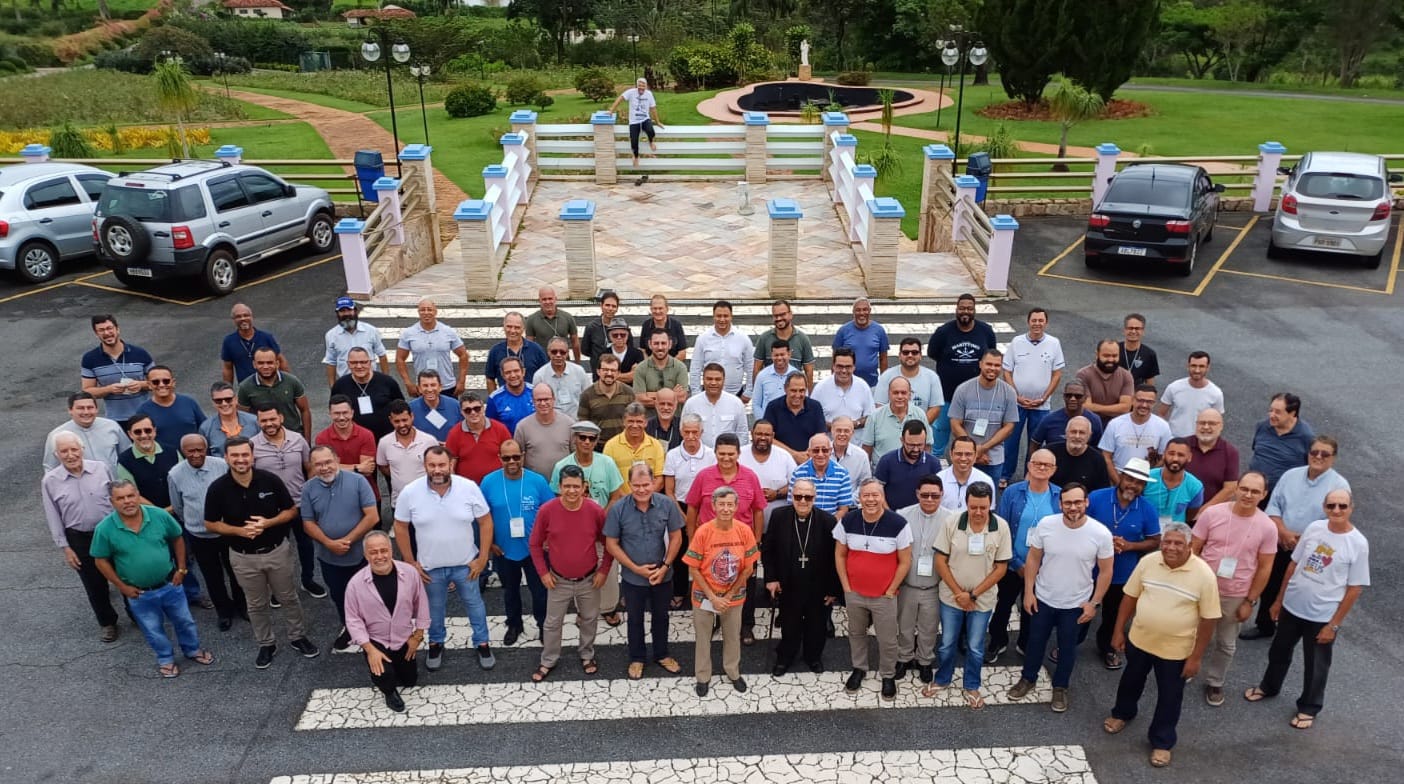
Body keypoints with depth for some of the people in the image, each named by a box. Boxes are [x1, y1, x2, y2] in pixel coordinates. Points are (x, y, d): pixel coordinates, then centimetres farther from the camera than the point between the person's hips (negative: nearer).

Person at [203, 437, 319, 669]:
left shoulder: (270, 480, -15)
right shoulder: (218, 488, -14)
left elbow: (291, 511, -4)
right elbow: (210, 524, -3)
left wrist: (268, 523, -22)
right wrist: (239, 530, -20)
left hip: (277, 550, 0)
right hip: (243, 557, 0)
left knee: (288, 598, 15)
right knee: (256, 605, 17)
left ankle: (297, 637, 35)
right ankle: (266, 645, 36)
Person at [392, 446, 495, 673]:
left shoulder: (469, 487, -19)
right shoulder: (410, 492, -17)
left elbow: (485, 522, -9)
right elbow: (401, 527, -5)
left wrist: (483, 557, -10)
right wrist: (410, 563, -4)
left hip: (466, 563, 0)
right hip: (430, 567, 0)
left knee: (474, 603, 19)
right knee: (435, 608, 22)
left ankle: (482, 643, 41)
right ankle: (436, 643, 48)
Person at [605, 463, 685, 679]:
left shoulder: (667, 504, -17)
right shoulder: (618, 509, -19)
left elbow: (676, 537, -6)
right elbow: (611, 544, -11)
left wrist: (665, 566, -14)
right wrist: (635, 568, -15)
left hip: (663, 575, 1)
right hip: (633, 577, -1)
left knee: (661, 616, 21)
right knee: (635, 619, 18)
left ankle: (662, 655, 43)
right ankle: (637, 658, 40)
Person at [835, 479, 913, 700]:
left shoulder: (898, 524, -18)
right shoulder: (848, 521, -10)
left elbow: (905, 561, -9)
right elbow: (840, 555, 2)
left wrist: (890, 591, -9)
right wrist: (846, 586, -1)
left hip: (884, 596, -2)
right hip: (854, 593, 3)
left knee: (887, 639, 11)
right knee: (856, 633, 21)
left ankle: (888, 676, 34)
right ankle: (858, 668, 43)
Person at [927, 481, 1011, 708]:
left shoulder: (1001, 527, -16)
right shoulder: (951, 523, -17)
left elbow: (1001, 568, -10)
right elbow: (940, 561, -9)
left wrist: (972, 594, -13)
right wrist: (958, 592, -12)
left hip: (982, 600, 0)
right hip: (951, 596, 0)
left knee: (975, 648, 16)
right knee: (947, 643, 17)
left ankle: (971, 686, 38)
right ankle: (942, 678, 41)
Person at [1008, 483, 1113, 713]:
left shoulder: (1101, 534, -20)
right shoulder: (1045, 525, -17)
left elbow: (1105, 571, -7)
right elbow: (1033, 559, -5)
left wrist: (1094, 603, -6)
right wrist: (1028, 591, -4)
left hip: (1076, 604, -1)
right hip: (1043, 599, 1)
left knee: (1067, 648, 18)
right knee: (1035, 641, 18)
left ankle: (1060, 687, 39)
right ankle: (1028, 679, 41)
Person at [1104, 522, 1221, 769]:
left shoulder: (1203, 574, -20)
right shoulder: (1148, 562, -11)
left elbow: (1209, 619, -14)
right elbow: (1131, 597, 0)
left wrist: (1196, 657, -11)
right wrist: (1119, 631, 2)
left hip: (1176, 650, -3)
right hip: (1138, 640, 3)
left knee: (1169, 697, 14)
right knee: (1131, 681, 25)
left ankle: (1162, 741, 35)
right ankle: (1122, 713, 52)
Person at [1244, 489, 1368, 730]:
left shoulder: (1358, 544, -16)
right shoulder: (1314, 528, -5)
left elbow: (1355, 589, -12)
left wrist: (1334, 624, -12)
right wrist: (1279, 599, 9)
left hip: (1323, 616, -4)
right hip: (1292, 606, 4)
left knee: (1316, 665, 14)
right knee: (1279, 651, 22)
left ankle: (1308, 707, 35)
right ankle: (1268, 686, 46)